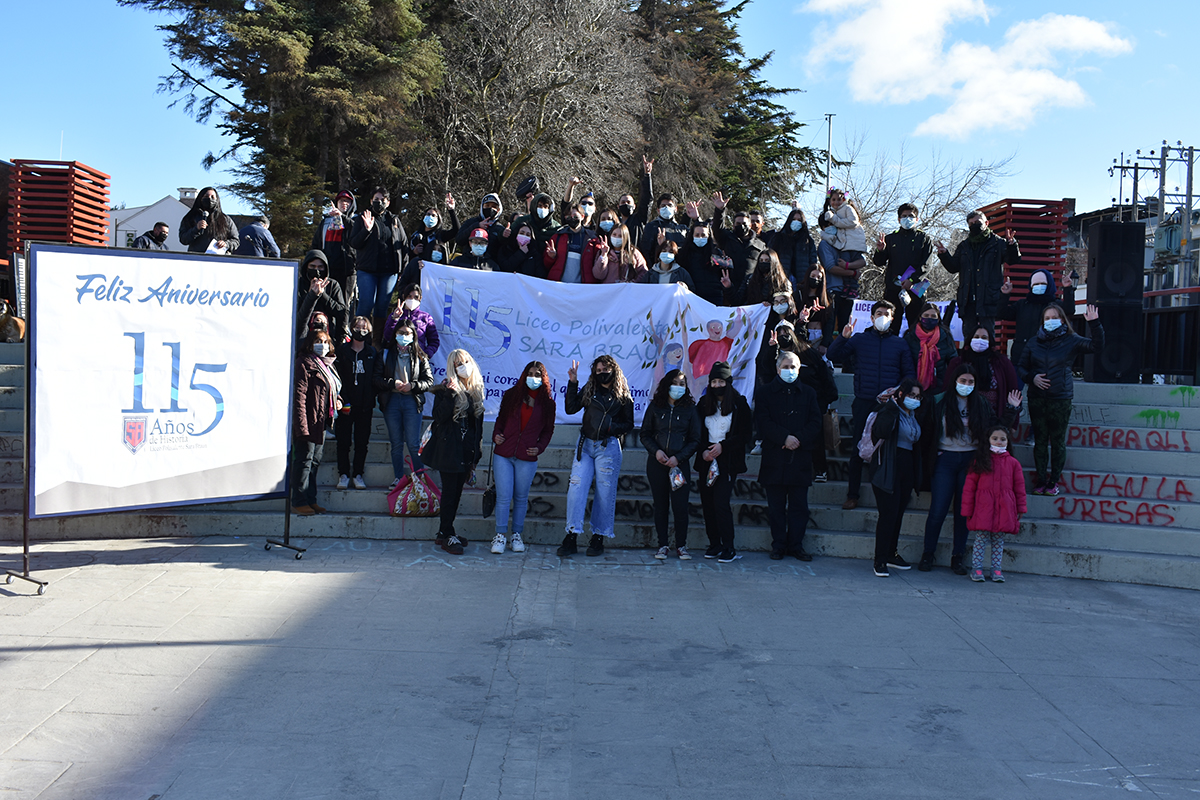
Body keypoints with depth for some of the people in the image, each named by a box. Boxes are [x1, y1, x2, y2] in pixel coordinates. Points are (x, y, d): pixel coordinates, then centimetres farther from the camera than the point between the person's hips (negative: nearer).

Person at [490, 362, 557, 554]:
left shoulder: (547, 403, 5)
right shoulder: (511, 395, 7)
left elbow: (548, 430, 12)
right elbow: (501, 419, 15)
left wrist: (540, 448, -3)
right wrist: (496, 435, -2)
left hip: (527, 458, 0)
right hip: (503, 454, 0)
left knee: (521, 497, 7)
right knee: (503, 496, -4)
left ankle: (517, 535, 18)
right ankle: (500, 535, 5)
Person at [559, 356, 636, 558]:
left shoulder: (623, 396, 4)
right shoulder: (589, 389, 12)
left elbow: (629, 425, 6)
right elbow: (570, 408, 4)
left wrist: (612, 427, -13)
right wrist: (573, 383, -2)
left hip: (608, 447, -2)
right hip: (585, 445, 3)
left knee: (605, 492, 1)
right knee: (576, 487, -8)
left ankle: (598, 538, 11)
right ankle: (571, 537, -7)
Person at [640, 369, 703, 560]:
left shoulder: (690, 409, 4)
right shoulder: (655, 407, 6)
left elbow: (695, 440, 4)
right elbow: (645, 434, 9)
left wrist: (678, 457, -9)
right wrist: (656, 451, -8)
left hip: (680, 464, -1)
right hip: (657, 464, 1)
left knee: (680, 506, -6)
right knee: (660, 506, 5)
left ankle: (681, 546, 7)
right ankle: (663, 545, 13)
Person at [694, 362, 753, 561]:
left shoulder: (739, 405, 0)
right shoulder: (703, 405, 11)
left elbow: (746, 435, -2)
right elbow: (696, 433, 12)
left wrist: (723, 446, -12)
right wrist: (703, 450, -6)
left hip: (728, 461, -4)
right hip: (706, 460, 4)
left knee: (721, 502, -13)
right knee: (708, 503, 2)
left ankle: (729, 548, -6)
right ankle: (714, 544, 13)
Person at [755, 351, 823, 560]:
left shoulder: (808, 393, 12)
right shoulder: (765, 392, 6)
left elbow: (815, 423, 4)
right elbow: (762, 422, -4)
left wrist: (798, 438, -12)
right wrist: (785, 438, -15)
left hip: (800, 458, 2)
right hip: (774, 458, -1)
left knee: (799, 506, 4)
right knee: (776, 507, 4)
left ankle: (796, 545, 12)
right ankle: (778, 545, 12)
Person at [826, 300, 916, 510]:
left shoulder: (899, 344, 12)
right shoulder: (860, 339, 10)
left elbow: (910, 373, 12)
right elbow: (833, 355, 5)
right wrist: (843, 337, -12)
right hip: (864, 403, 0)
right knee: (858, 449, 0)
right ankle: (852, 495, 7)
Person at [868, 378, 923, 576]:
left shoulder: (914, 416, 16)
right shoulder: (889, 412, -8)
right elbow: (881, 431, -28)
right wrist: (891, 406, -25)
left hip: (907, 469, 7)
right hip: (888, 469, -7)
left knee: (899, 513, 12)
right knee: (888, 513, -10)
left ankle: (891, 553, 26)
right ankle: (880, 560, -6)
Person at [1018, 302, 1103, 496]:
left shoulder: (1071, 340, 2)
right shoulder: (1033, 342, 9)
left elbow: (1097, 347, -10)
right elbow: (1021, 367, 13)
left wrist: (1095, 324, -20)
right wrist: (1031, 378, -7)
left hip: (1061, 398, -2)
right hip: (1037, 398, 2)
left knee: (1058, 441, 2)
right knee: (1040, 440, 6)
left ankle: (1053, 481, 12)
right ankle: (1040, 480, 14)